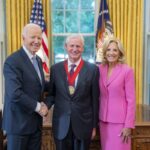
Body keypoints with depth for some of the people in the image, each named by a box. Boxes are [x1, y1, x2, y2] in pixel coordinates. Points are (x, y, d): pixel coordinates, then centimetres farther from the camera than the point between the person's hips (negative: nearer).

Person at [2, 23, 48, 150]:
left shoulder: (38, 60, 10)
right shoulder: (13, 61, -17)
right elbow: (15, 94, -25)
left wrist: (41, 105, -3)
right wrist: (38, 106, -15)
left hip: (36, 122, 8)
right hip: (19, 122, -7)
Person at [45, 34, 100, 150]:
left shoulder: (92, 69, -3)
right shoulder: (56, 68, 3)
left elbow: (95, 99, -1)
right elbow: (51, 94, 8)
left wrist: (94, 125, 0)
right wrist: (45, 105, -13)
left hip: (83, 123, -1)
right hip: (61, 124, 2)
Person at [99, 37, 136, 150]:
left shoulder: (127, 70, -9)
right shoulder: (100, 69, 4)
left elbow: (131, 100, -10)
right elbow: (99, 96, 10)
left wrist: (128, 125, -13)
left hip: (120, 120, -4)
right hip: (103, 119, 4)